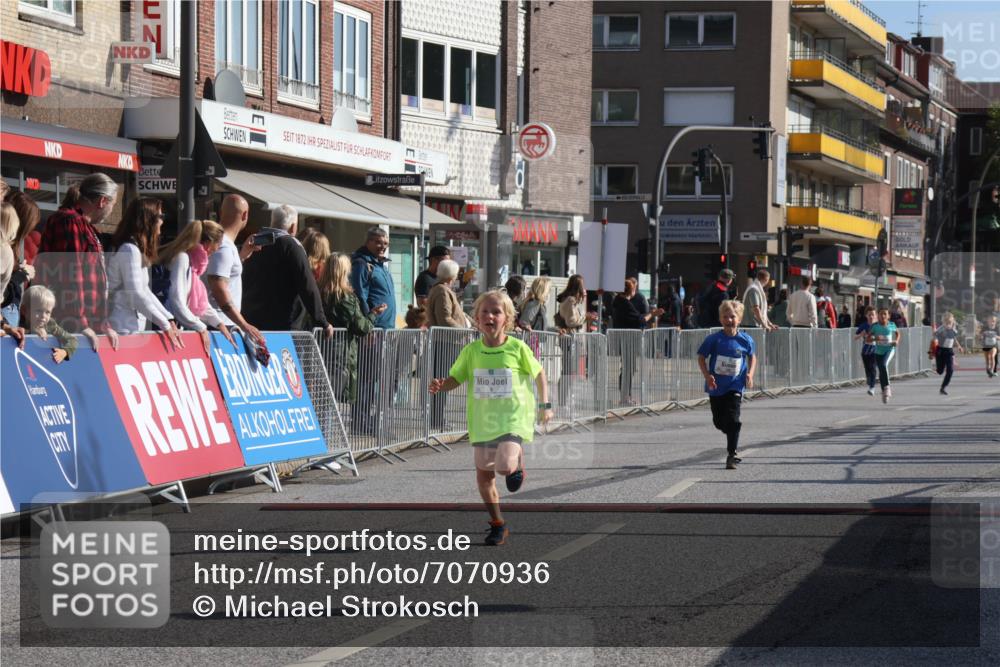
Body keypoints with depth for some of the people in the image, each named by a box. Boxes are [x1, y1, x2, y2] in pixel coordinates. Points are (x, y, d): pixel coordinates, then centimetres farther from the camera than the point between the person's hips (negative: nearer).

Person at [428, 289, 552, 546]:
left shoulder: (517, 348, -7)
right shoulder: (472, 351, -1)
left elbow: (538, 373, 7)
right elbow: (455, 378, 7)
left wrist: (545, 405, 6)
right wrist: (440, 385, -14)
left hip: (513, 416, -4)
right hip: (482, 419, 4)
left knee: (504, 465, -25)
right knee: (483, 475, 6)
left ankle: (517, 462, 14)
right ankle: (498, 524, 25)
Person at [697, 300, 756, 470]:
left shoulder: (745, 340, -4)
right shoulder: (713, 339, -7)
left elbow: (752, 357, 13)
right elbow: (702, 357, 0)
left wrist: (750, 374, -1)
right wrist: (707, 376, -14)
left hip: (735, 387, -2)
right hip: (716, 387, 2)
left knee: (732, 419, -13)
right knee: (719, 421, 12)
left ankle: (732, 455, -8)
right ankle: (733, 442, 41)